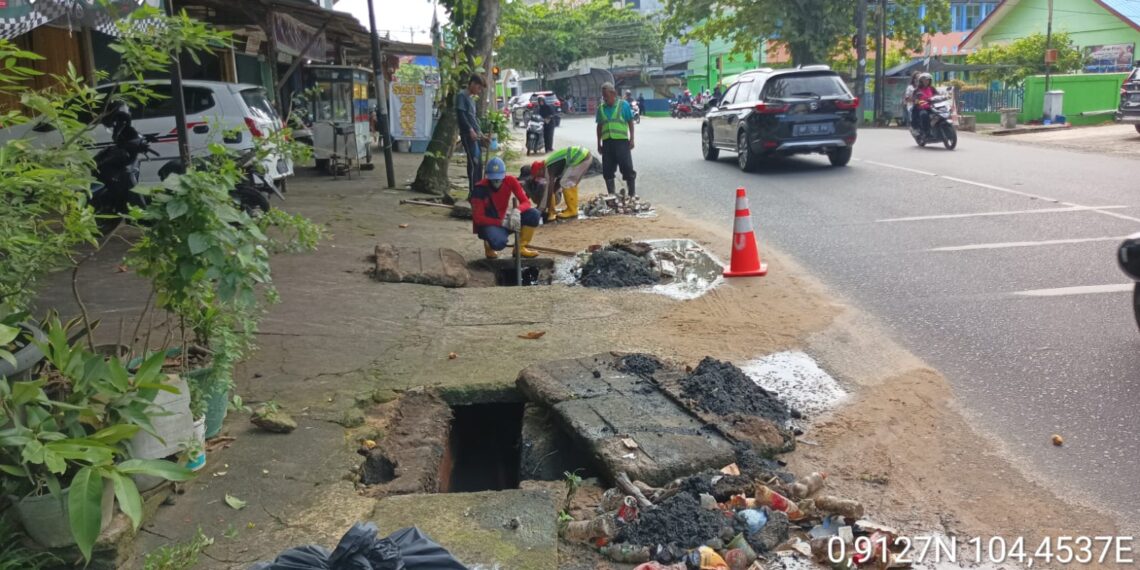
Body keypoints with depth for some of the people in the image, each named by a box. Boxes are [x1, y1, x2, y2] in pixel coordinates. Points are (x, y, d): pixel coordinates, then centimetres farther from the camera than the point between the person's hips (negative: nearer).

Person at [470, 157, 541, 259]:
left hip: (504, 219, 5)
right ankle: (490, 244, 1)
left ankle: (520, 247, -2)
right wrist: (502, 223, -28)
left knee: (534, 214, -18)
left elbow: (526, 202, -11)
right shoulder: (480, 189, -21)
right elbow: (478, 218, -19)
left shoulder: (510, 181, -10)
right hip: (488, 223, -5)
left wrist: (517, 210, -35)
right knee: (499, 242, -39)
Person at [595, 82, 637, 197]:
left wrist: (632, 139, -3)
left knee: (627, 168, -3)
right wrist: (599, 143, 14)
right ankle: (611, 194, 18)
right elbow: (599, 126, 15)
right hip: (607, 142, 4)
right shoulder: (601, 108, 10)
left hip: (621, 141, -4)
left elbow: (630, 122, 2)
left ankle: (632, 193, 6)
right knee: (607, 170, 7)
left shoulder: (623, 105, 0)